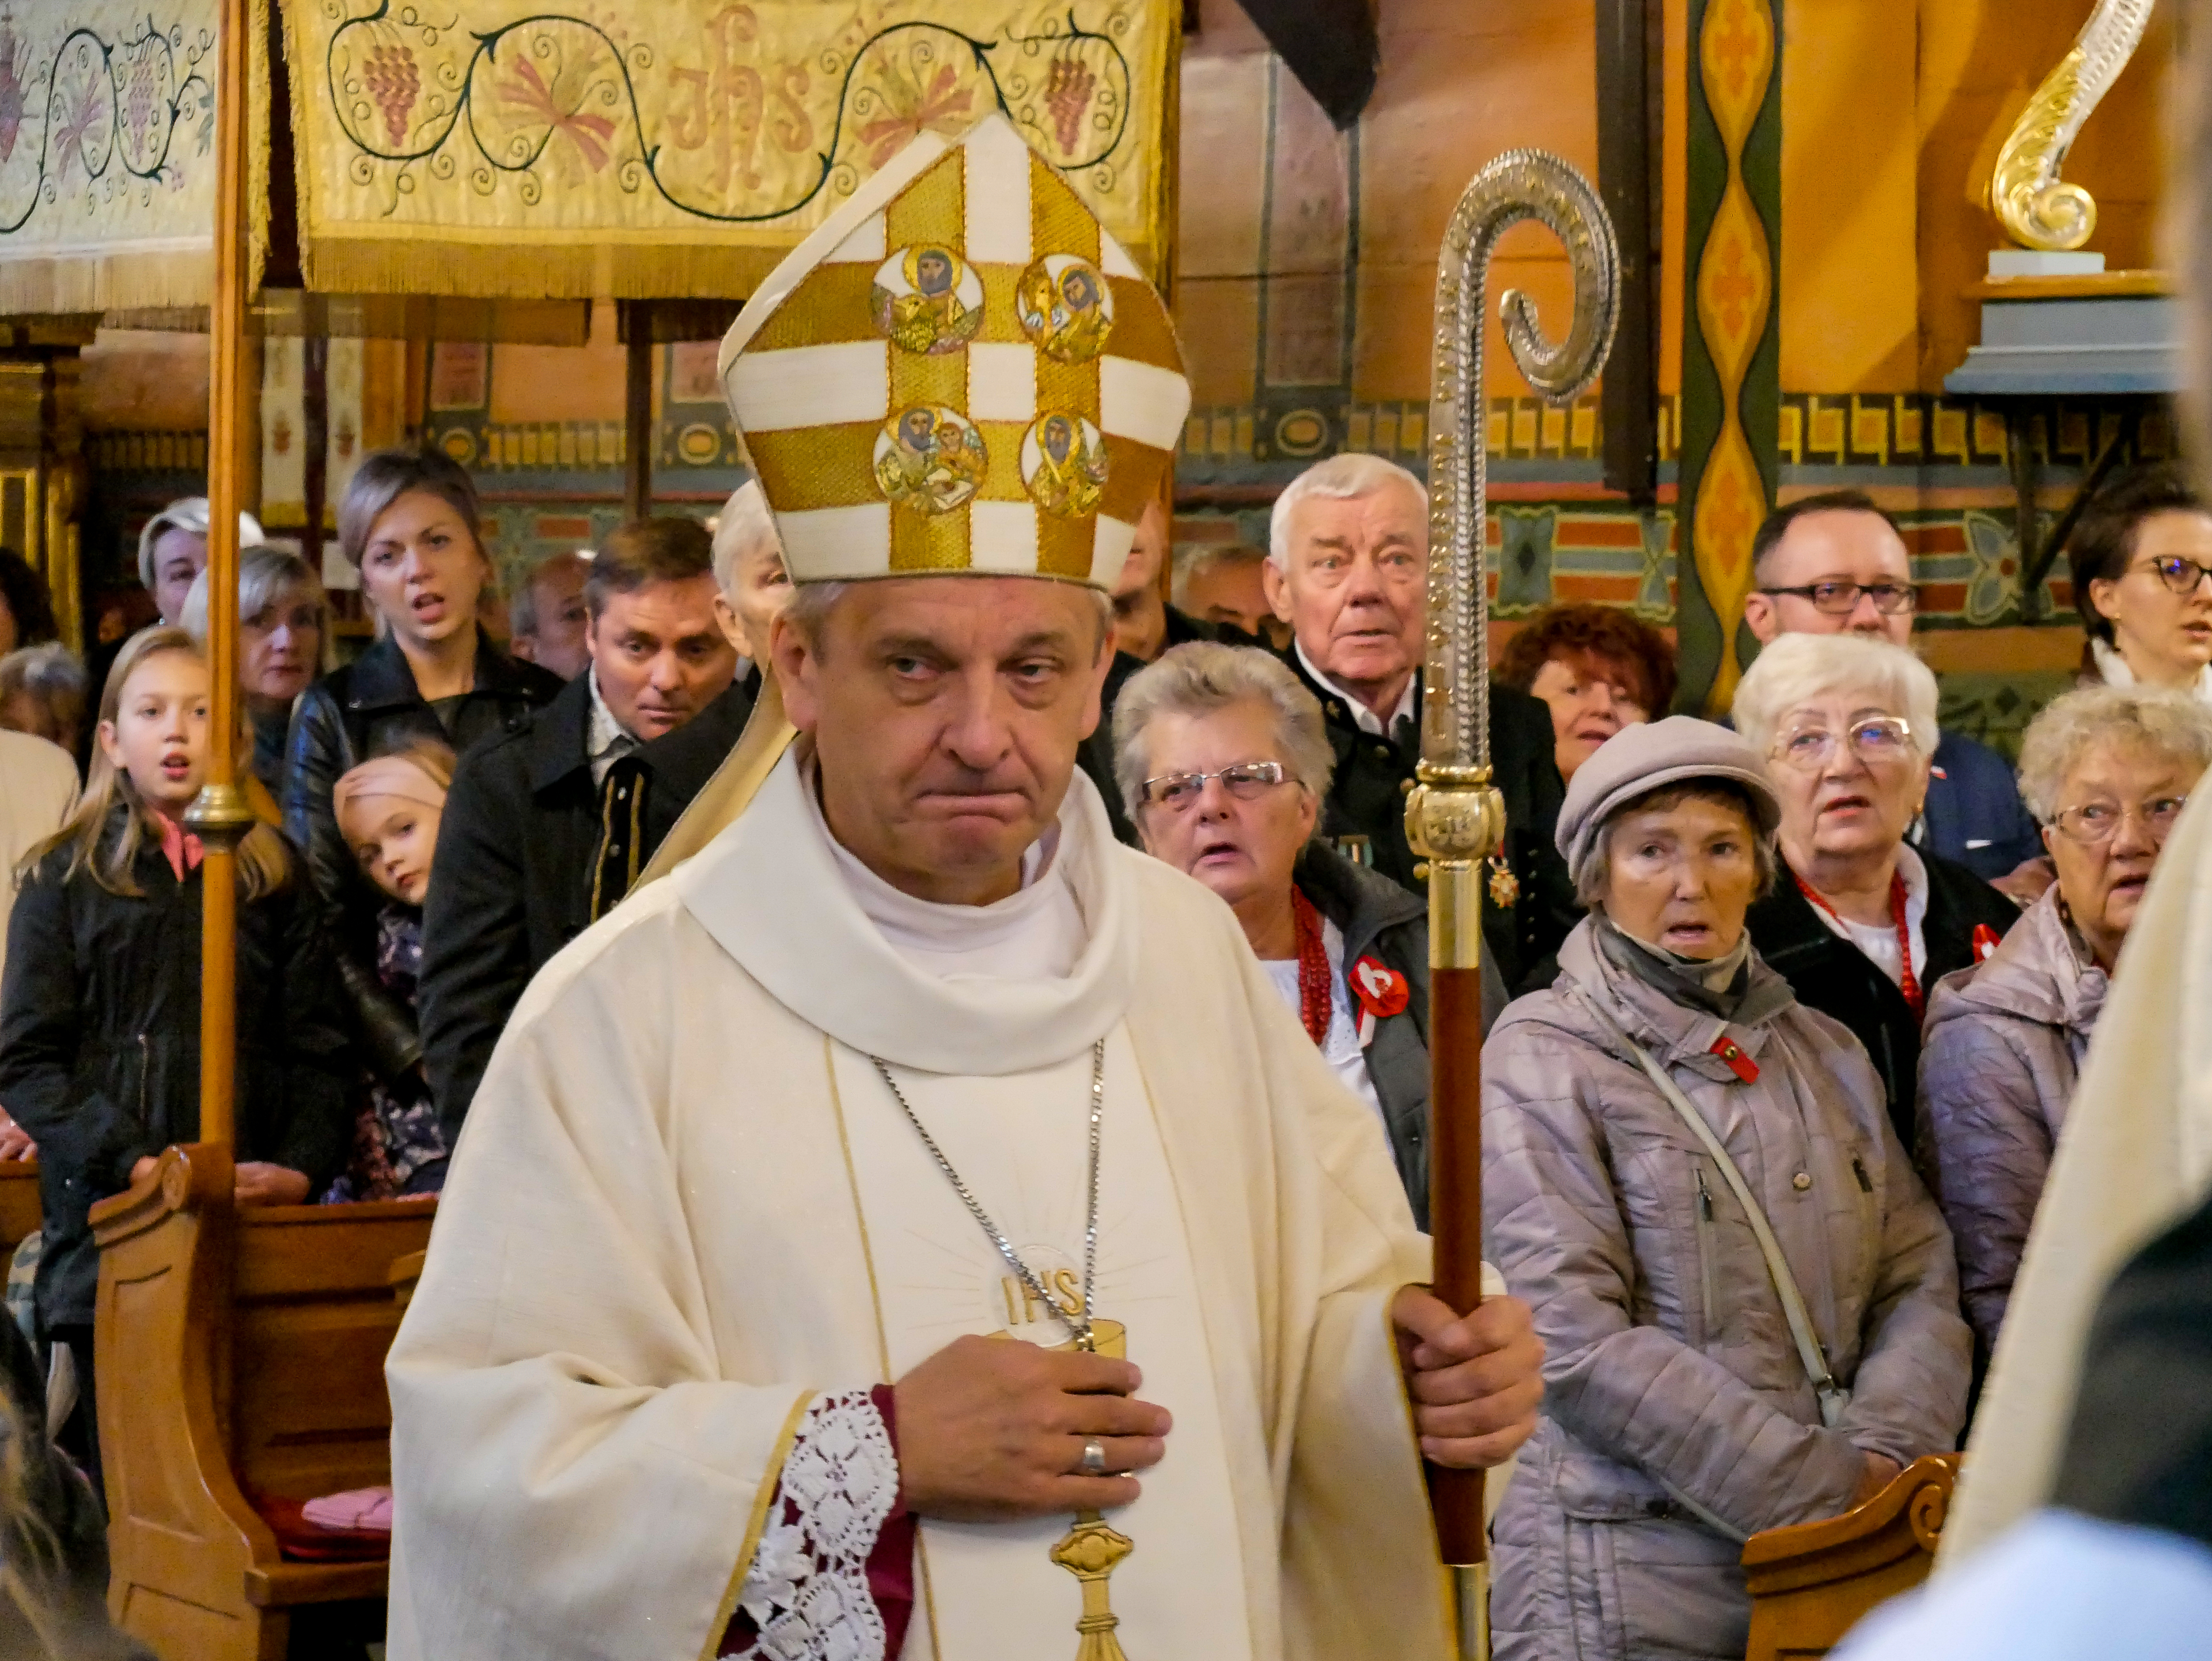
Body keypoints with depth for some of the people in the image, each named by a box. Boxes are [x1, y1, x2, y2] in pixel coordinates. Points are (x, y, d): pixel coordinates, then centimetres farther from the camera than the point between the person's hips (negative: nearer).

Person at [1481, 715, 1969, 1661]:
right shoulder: (1543, 1059, -4)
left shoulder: (1824, 1054, 14)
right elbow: (1580, 1343, -13)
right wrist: (1826, 1489, -16)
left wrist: (1886, 1458, -11)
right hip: (1633, 1570, -5)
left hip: (1835, 1570, 5)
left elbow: (1918, 1282, 8)